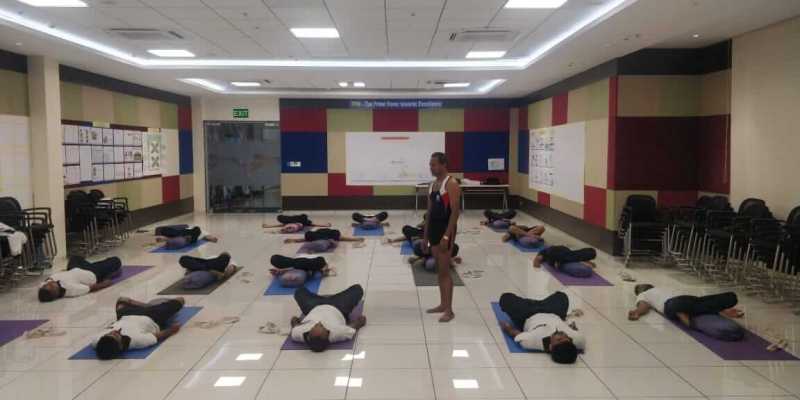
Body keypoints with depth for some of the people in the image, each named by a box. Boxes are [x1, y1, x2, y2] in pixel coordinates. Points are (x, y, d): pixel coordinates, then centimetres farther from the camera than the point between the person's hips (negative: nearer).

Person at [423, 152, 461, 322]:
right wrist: (425, 235, 16)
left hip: (446, 230, -8)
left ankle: (449, 310, 1)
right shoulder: (432, 185, 13)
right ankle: (443, 304, 24)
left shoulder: (451, 184, -13)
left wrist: (447, 236, -23)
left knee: (444, 270, -6)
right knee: (439, 270, 14)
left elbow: (455, 212, -19)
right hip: (434, 229, 8)